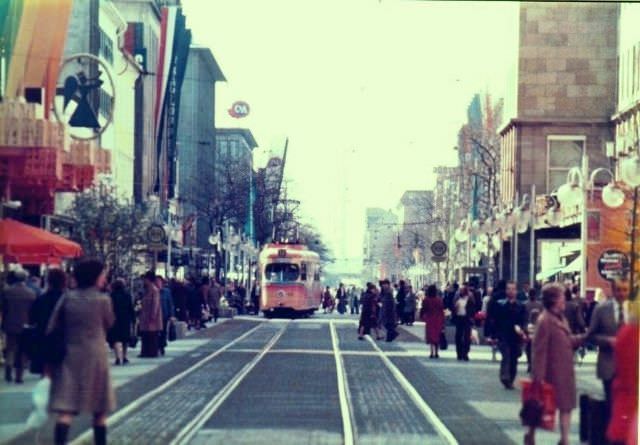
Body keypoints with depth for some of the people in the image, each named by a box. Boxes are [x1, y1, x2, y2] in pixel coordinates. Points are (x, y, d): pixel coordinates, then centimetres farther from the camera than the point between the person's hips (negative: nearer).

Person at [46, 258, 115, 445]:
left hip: (69, 356, 2)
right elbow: (109, 323, 7)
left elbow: (51, 328, 0)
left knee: (65, 409, -4)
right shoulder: (103, 300, -8)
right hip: (95, 356, -2)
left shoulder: (67, 298, 0)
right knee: (99, 410, 13)